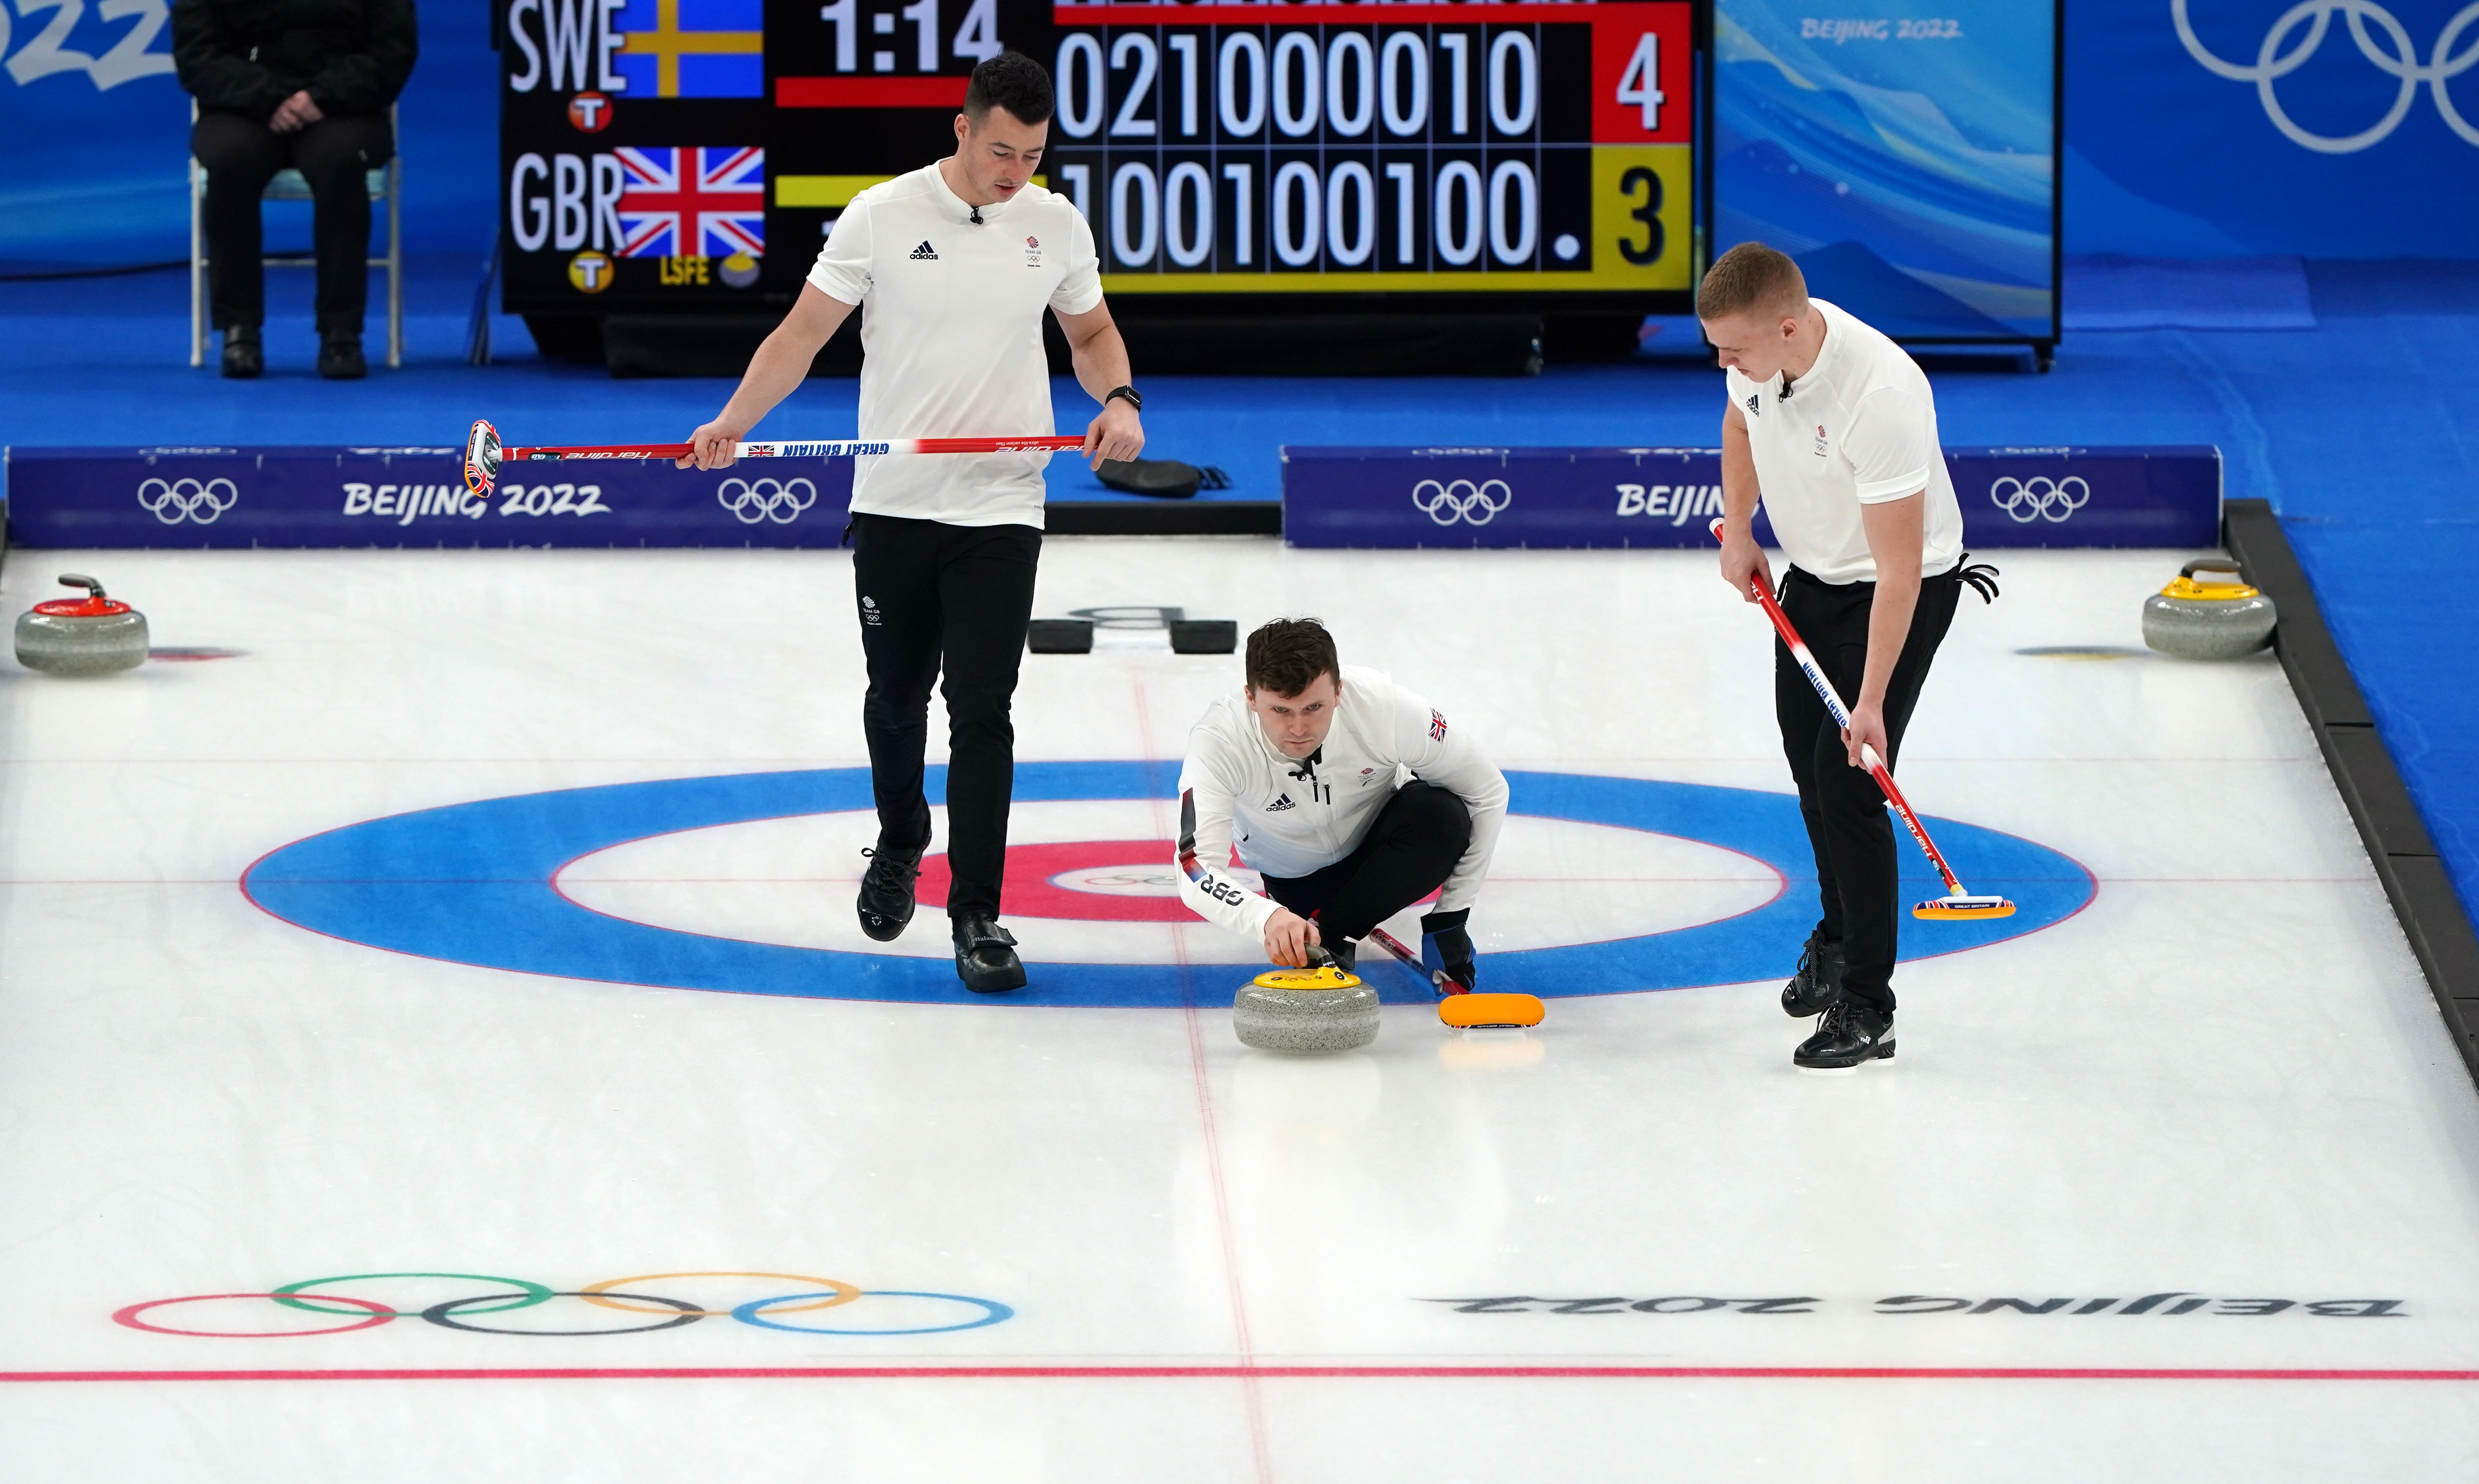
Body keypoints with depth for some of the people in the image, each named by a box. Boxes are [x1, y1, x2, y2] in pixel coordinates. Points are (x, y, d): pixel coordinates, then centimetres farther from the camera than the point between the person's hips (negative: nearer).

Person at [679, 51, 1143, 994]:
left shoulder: (1056, 226, 1)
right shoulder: (882, 216, -6)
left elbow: (1092, 332, 16)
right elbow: (803, 333, -5)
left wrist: (1119, 400, -5)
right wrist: (734, 422, -17)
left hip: (1001, 511, 0)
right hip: (894, 508, 0)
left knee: (981, 713, -7)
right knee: (896, 697, 15)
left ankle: (976, 914, -3)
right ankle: (899, 849, 41)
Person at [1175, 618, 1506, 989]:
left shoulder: (1387, 708, -33)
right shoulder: (1219, 742, -35)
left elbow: (1488, 792, -19)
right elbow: (1197, 869, -43)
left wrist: (1450, 918, -18)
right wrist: (1269, 917, -64)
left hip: (1379, 842, -2)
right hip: (1296, 873, 2)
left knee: (1443, 816, -30)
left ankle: (1334, 934, -15)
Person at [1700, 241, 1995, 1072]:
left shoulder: (1881, 395, -38)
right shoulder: (1760, 349, -15)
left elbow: (1899, 567, -34)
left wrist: (1873, 701, -33)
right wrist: (1737, 528, 5)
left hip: (1903, 593, -8)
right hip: (1813, 576, 8)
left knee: (1848, 782, -14)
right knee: (1810, 766, 21)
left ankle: (1866, 1010, -9)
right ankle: (1839, 934, 45)